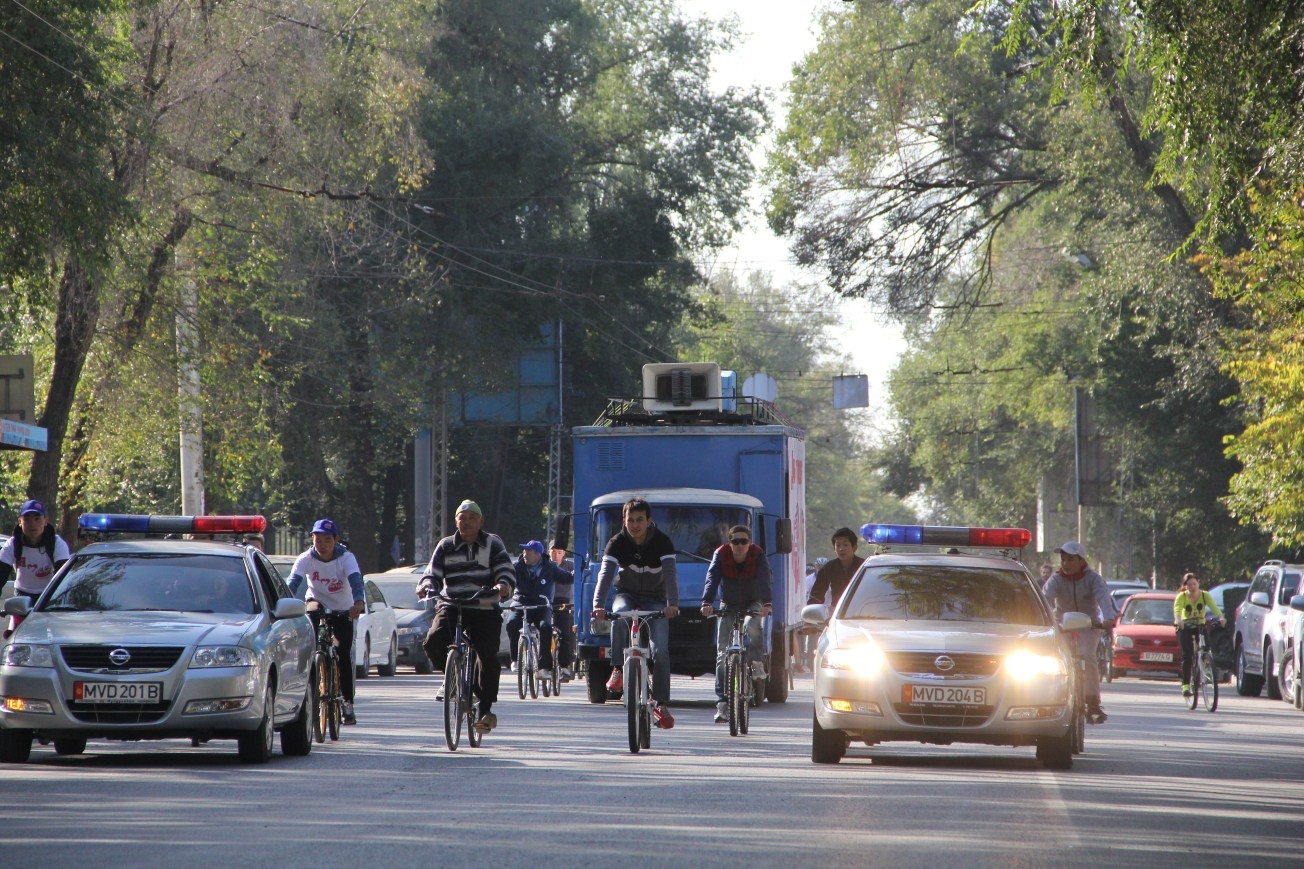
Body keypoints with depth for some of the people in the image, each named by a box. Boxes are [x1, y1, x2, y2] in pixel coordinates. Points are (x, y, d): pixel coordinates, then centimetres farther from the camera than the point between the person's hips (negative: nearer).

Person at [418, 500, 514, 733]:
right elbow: (433, 572, 8)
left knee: (488, 655, -17)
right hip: (451, 605, 2)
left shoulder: (493, 544, 8)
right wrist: (427, 585, -16)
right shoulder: (446, 546, 13)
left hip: (484, 607, -2)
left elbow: (506, 571, -1)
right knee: (433, 642, -23)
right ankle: (451, 675, 8)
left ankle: (486, 709, -10)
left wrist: (504, 585, -24)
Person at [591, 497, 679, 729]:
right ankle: (617, 670, -26)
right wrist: (598, 605, -44)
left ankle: (660, 704, -6)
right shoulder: (617, 543, -15)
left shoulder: (662, 542, -17)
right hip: (627, 594, 0)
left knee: (661, 649, -15)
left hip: (655, 598, 0)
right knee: (619, 615, -37)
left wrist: (671, 603, -46)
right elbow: (606, 574, -27)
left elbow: (670, 574, -29)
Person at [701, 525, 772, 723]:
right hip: (728, 606, 1)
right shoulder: (720, 555, -14)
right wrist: (707, 603, -44)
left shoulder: (757, 556, -16)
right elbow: (712, 580, -27)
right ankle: (722, 702, -9)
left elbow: (764, 580, -30)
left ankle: (756, 663, -17)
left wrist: (767, 603, -47)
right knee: (723, 652, -8)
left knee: (752, 625, -37)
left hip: (752, 604, -1)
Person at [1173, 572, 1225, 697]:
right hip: (1185, 627, -2)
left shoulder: (1204, 595, -9)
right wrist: (1178, 621, -52)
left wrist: (1221, 617, -46)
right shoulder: (1182, 597, -13)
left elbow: (1213, 607, -26)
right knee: (1187, 655, -18)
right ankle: (1185, 685, -18)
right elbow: (1177, 609, -30)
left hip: (1200, 626, 2)